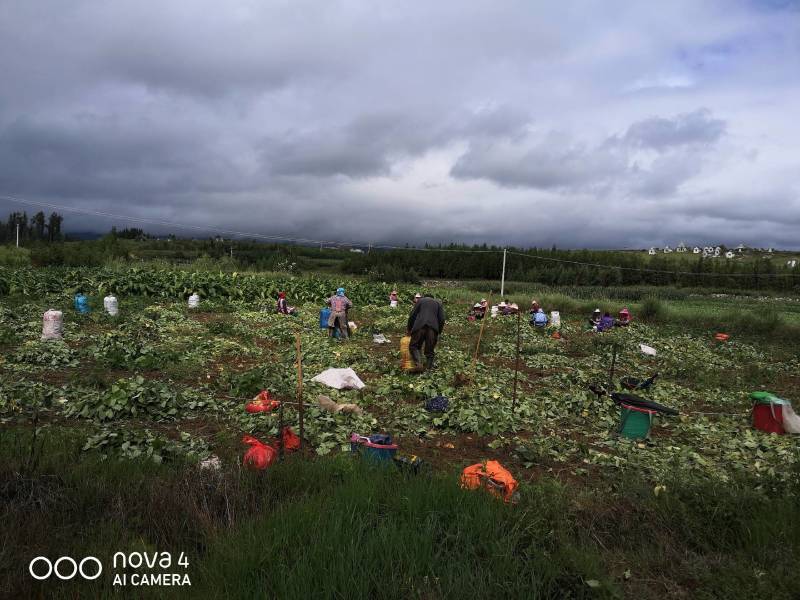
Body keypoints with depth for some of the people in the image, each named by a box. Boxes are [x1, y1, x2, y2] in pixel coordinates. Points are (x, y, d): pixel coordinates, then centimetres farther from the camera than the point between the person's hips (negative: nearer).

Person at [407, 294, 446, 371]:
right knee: (429, 350, 10)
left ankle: (419, 364, -16)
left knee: (414, 346, 6)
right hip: (433, 328, 2)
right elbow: (442, 319, 12)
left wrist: (409, 329, 22)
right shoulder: (438, 303, 25)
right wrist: (439, 332, 17)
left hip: (420, 327, -2)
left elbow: (412, 316, 12)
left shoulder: (420, 300, 20)